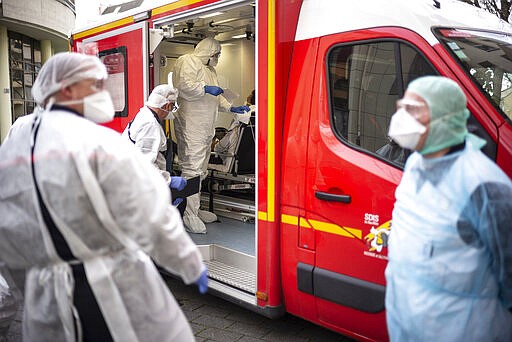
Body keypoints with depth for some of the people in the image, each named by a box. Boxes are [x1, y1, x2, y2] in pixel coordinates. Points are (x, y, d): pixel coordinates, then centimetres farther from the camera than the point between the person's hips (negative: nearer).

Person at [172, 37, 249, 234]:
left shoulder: (210, 70, 29)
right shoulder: (188, 61, -2)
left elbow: (216, 97, 33)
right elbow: (183, 86, -18)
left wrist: (231, 108, 22)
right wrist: (205, 88, -16)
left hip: (206, 127, 10)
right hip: (191, 127, -10)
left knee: (201, 169, 12)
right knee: (192, 169, -12)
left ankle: (195, 209, 21)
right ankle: (189, 216, -9)